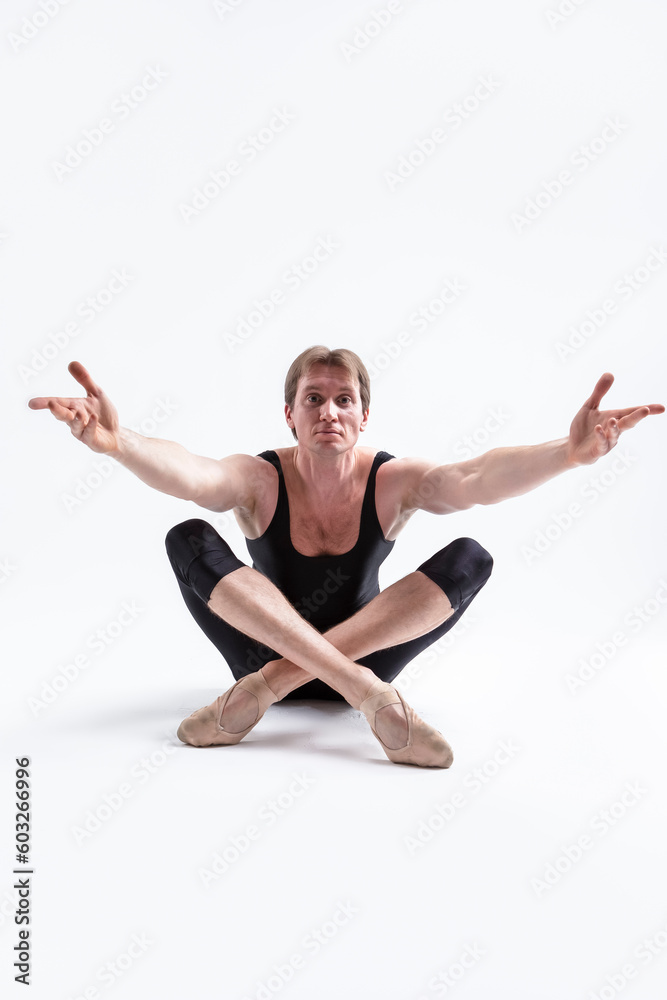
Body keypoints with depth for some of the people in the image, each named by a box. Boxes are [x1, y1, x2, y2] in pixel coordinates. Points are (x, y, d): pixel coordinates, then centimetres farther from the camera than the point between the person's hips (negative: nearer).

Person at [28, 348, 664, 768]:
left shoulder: (392, 482, -13)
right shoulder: (260, 480, -15)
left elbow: (476, 478, -33)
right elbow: (189, 475, -37)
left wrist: (568, 452, -52)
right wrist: (118, 443, -59)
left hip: (365, 649, 1)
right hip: (265, 646, 0)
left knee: (470, 559, -22)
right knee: (188, 539, -24)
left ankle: (267, 685, -28)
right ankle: (368, 694, -34)